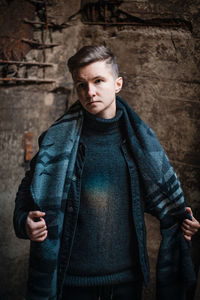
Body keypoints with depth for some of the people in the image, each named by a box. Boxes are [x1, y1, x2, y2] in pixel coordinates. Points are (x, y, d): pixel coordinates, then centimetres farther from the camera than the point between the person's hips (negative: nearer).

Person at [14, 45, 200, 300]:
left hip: (127, 275, 2)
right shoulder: (58, 139, -6)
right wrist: (25, 221, -18)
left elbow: (156, 194, 12)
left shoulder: (139, 139, 0)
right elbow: (29, 191, 1)